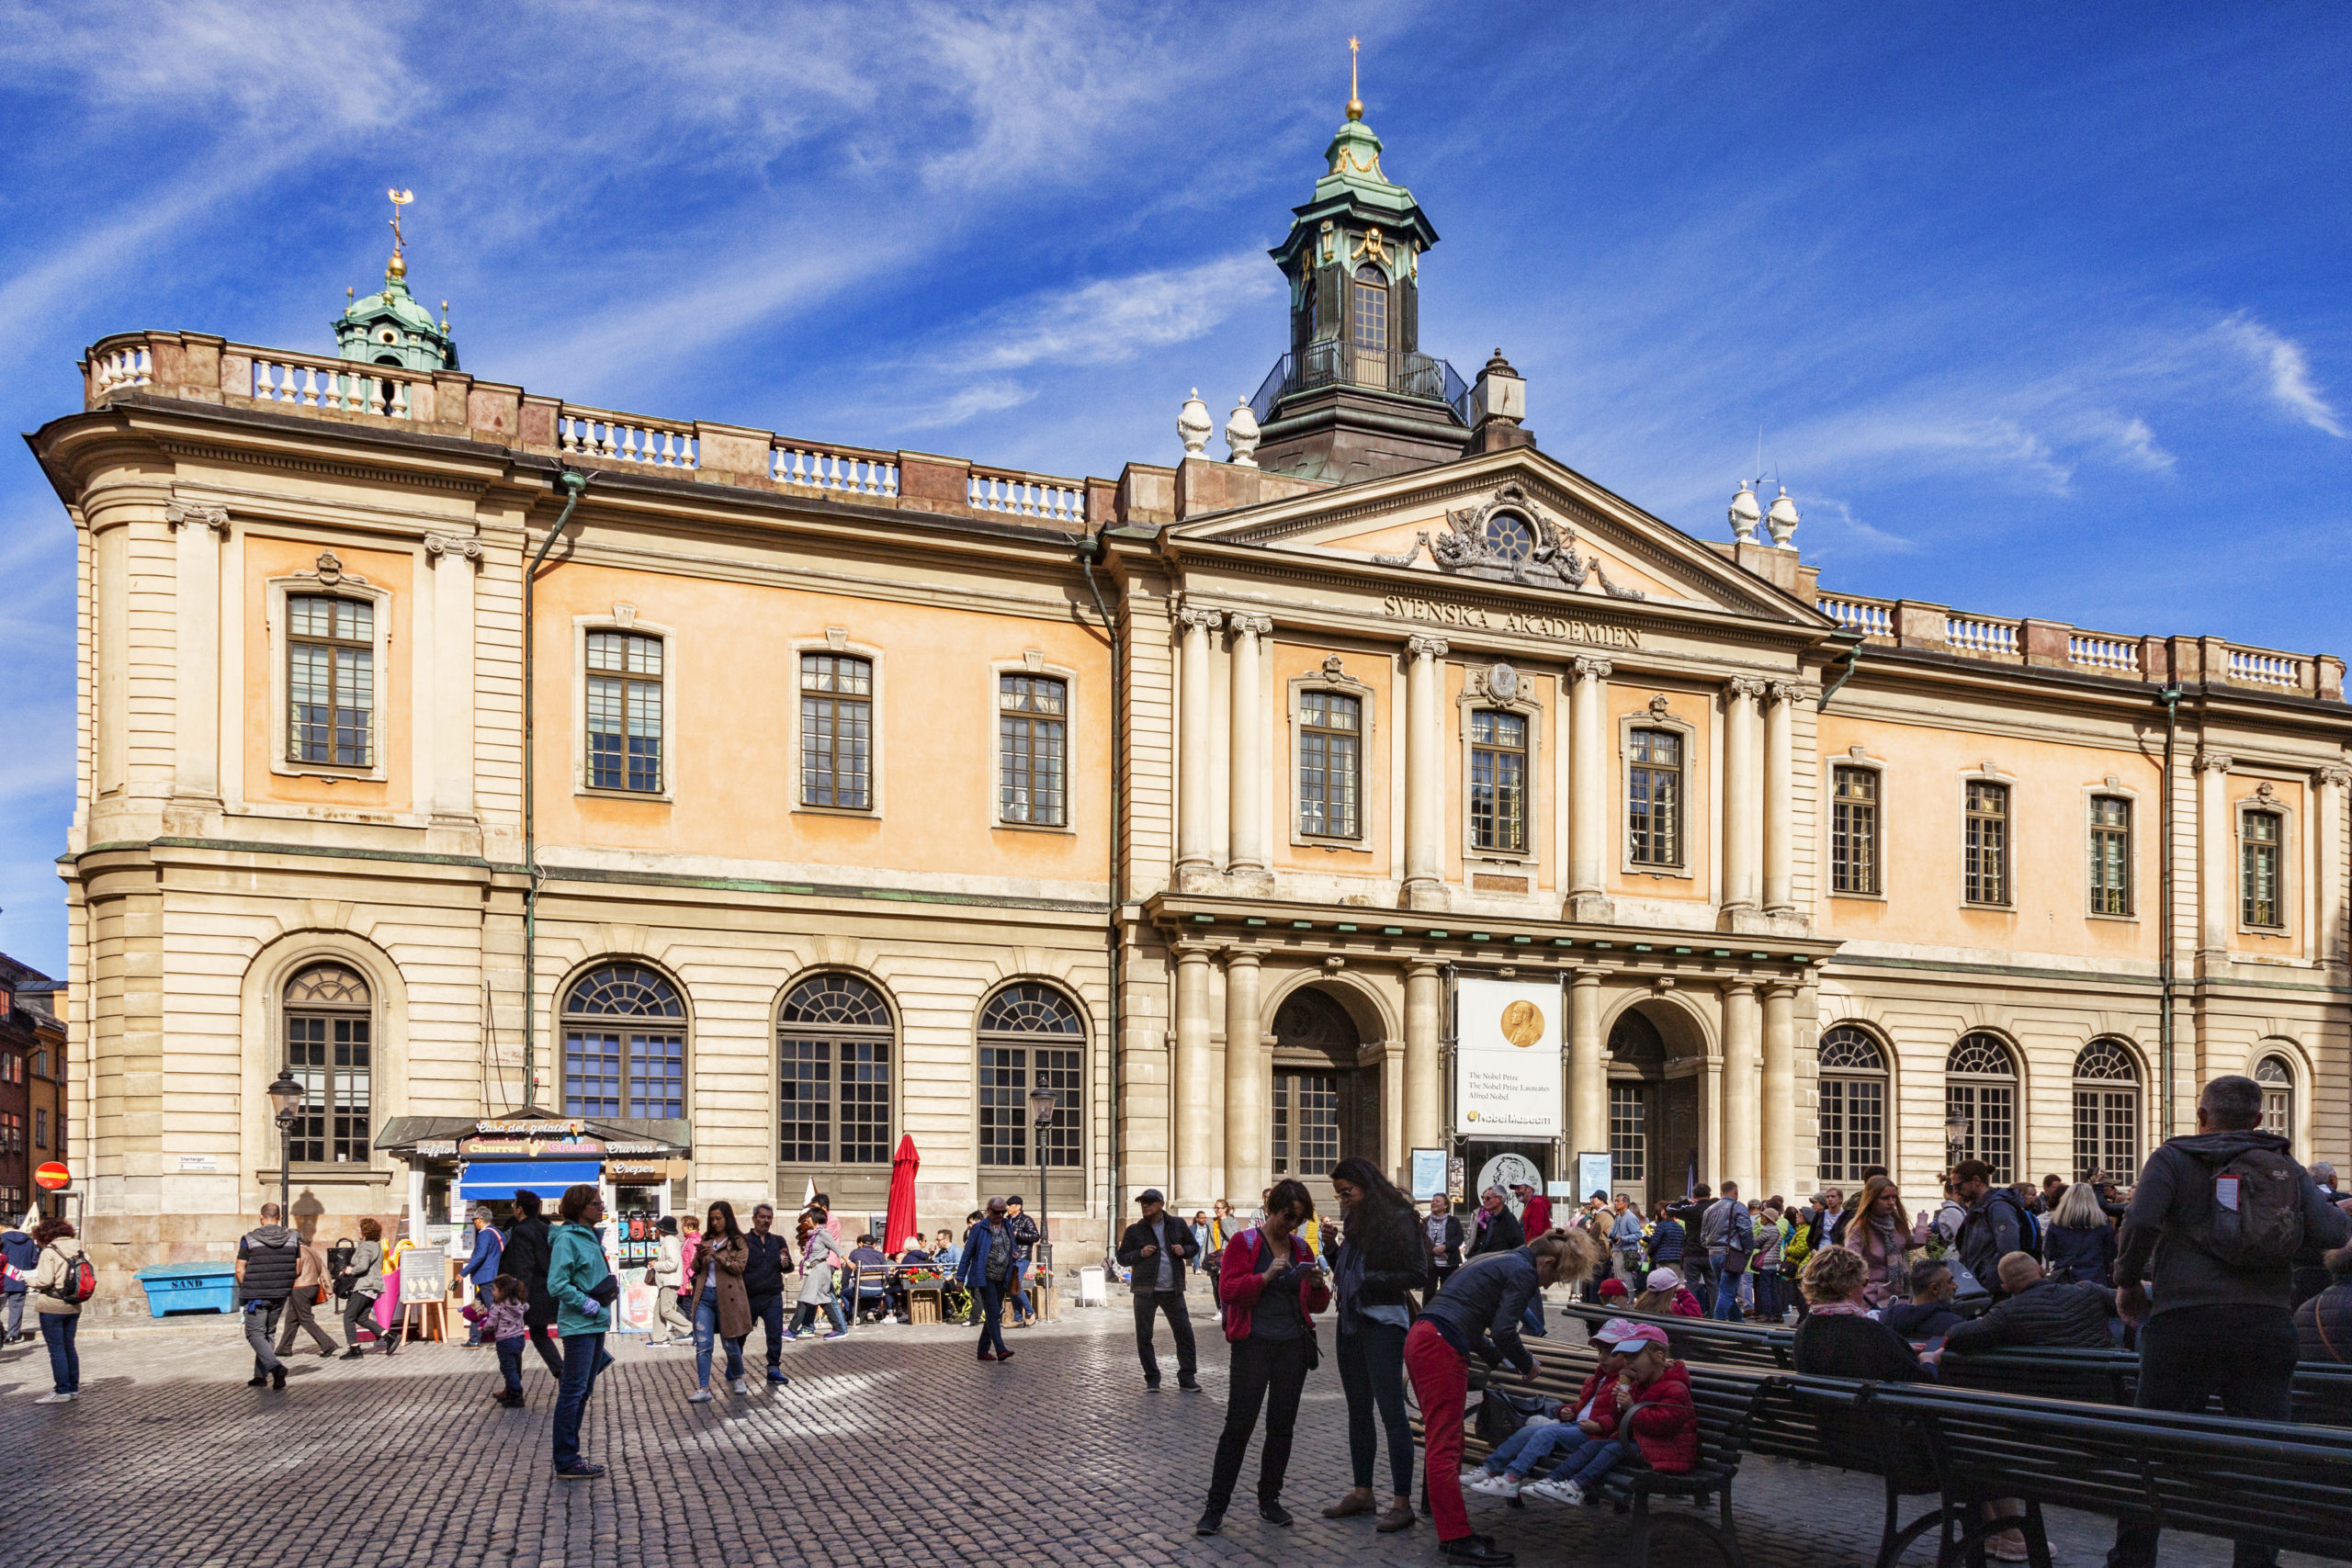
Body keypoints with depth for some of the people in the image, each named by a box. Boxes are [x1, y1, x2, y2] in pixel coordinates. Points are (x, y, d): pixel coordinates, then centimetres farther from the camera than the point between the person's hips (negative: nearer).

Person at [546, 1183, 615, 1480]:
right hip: (578, 1325, -10)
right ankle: (566, 1463, -1)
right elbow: (557, 1285, -19)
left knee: (583, 1391, 14)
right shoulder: (566, 1239, -14)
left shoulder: (590, 1236, 14)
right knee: (574, 1391, -6)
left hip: (596, 1324, 10)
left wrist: (612, 1286, 8)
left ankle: (569, 1457, 22)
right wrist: (589, 1305, -17)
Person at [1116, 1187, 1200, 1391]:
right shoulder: (1135, 1230, 4)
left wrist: (1184, 1251, -5)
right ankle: (1152, 1378, 14)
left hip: (1173, 1290, 0)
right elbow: (1122, 1258, 6)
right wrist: (1140, 1253, -11)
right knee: (1144, 1336, 3)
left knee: (1184, 1333, -2)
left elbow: (1195, 1247, 17)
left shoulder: (1178, 1225, 8)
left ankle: (1187, 1378, 6)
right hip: (1145, 1290, 0)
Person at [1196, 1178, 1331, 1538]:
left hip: (1294, 1346, 5)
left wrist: (1317, 1285, -6)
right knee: (1239, 1425, -6)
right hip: (1254, 1345, -5)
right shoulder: (1244, 1242, -3)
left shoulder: (1301, 1248, 12)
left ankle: (1269, 1501, 21)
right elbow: (1227, 1289, -12)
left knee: (1282, 1425, 8)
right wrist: (1266, 1276, -22)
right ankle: (1215, 1507, 0)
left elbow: (1317, 1305, 16)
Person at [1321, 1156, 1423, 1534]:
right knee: (1358, 1410, 14)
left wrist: (1371, 1281, -17)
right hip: (1350, 1320, 8)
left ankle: (1402, 1502, -1)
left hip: (1384, 1322, -8)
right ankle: (1362, 1492, 23)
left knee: (1391, 1410, -6)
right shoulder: (1355, 1219, 11)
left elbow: (1419, 1276, -15)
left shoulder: (1399, 1219, -13)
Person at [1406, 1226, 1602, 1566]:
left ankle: (1448, 1523, 26)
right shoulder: (1523, 1272, -4)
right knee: (1445, 1446, -9)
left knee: (1442, 1442, 18)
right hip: (1442, 1347, -10)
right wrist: (1528, 1365, 6)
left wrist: (1498, 1354, 32)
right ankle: (1456, 1539, -8)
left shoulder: (1499, 1260, 25)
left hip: (1421, 1338, 10)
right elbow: (1503, 1330, -11)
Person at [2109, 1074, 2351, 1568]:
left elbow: (2140, 1221, -12)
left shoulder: (2173, 1158, 4)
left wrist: (2127, 1283, 2)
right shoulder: (2287, 1167, 12)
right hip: (2268, 1322, 2)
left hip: (2185, 1320, -2)